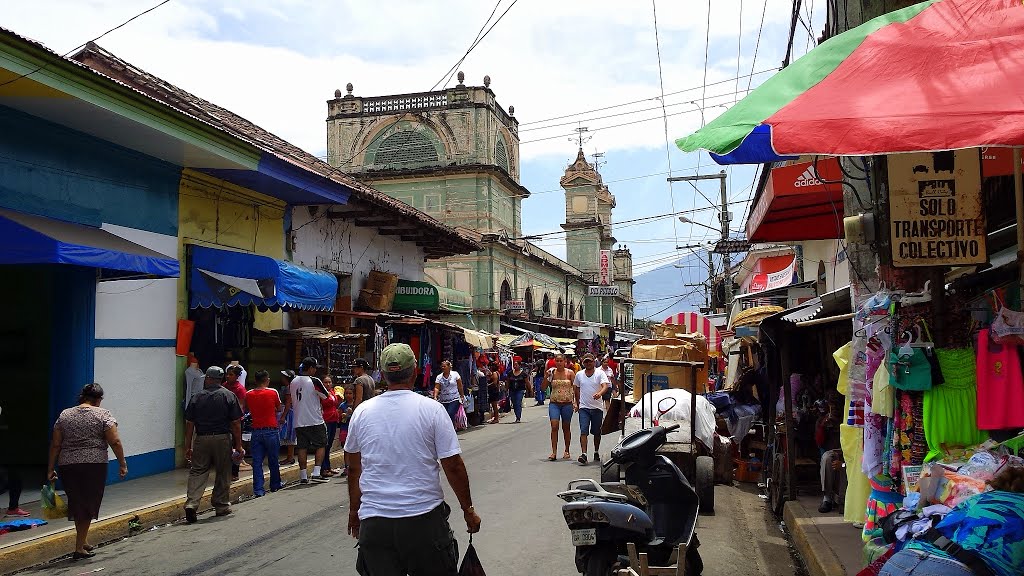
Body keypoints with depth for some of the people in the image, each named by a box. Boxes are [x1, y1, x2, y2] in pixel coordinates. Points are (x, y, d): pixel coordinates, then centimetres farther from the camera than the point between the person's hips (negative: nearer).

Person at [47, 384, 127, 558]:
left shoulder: (64, 415, 9)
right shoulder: (103, 415, -3)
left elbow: (55, 445, 8)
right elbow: (115, 442, -8)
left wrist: (51, 469, 12)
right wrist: (122, 464, -2)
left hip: (67, 466, 4)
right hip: (94, 466, -4)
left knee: (77, 503, 17)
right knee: (87, 505, 4)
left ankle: (84, 542, 24)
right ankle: (79, 548, 4)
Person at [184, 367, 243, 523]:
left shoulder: (197, 398, 3)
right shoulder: (229, 396, 0)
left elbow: (189, 424, 3)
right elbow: (236, 423, -4)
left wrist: (188, 447, 10)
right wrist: (238, 445, 2)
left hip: (201, 439, 1)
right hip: (223, 439, -1)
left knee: (197, 472, 5)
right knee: (223, 474, 10)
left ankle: (191, 503, -11)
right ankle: (222, 506, 18)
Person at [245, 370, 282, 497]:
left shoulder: (248, 394, 1)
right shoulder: (273, 392, -7)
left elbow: (249, 410, 13)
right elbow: (279, 409, 7)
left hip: (256, 431, 2)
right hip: (271, 430, -2)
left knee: (257, 462, 4)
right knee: (273, 460, 12)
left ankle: (258, 490, -1)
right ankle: (275, 486, 25)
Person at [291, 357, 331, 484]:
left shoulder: (293, 382, 8)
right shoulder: (314, 381, -12)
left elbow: (292, 402, 17)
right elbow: (327, 397, -5)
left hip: (299, 421, 5)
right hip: (315, 421, -5)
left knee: (302, 447, 8)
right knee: (321, 445, 6)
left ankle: (303, 476, 8)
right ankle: (316, 473, -3)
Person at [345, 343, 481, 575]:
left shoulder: (362, 412, 3)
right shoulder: (431, 409, -6)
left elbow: (354, 469, 13)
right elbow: (453, 466, -5)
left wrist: (354, 510, 25)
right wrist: (468, 509, 6)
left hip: (373, 521, 2)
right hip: (424, 518, -2)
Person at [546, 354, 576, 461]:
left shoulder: (570, 373, -1)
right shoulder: (552, 373, 3)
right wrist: (546, 377, -13)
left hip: (567, 403, 0)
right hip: (554, 403, 1)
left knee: (566, 428, 9)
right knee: (554, 426, -11)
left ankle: (567, 451, 22)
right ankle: (554, 452, -11)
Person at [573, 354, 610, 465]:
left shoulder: (600, 373, -4)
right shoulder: (579, 374, 6)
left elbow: (605, 386, -19)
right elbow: (576, 389, 19)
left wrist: (599, 393, -39)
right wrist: (576, 403, 20)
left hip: (597, 407, -1)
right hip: (584, 407, 1)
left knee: (597, 432, 11)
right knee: (584, 431, -12)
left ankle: (596, 452, 28)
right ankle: (583, 454, -17)